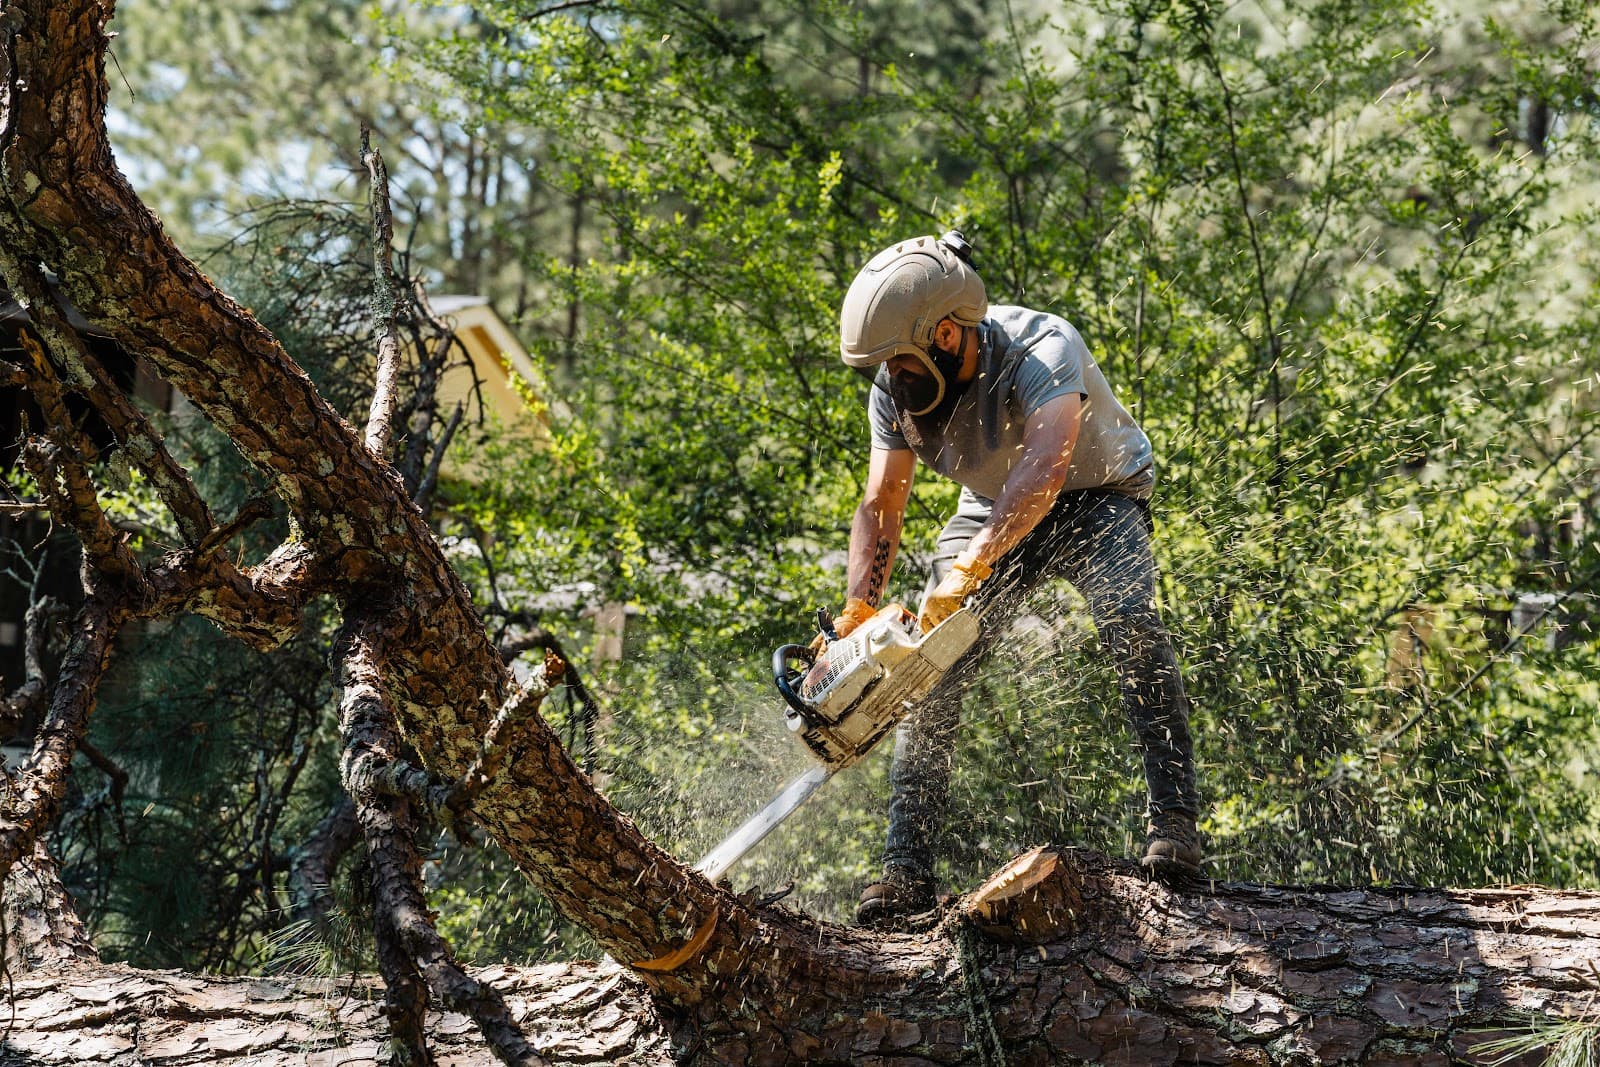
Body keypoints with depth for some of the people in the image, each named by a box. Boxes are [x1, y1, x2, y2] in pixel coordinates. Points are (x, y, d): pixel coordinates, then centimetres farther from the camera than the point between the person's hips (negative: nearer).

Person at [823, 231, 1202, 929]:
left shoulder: (1043, 349, -36)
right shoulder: (897, 388, -17)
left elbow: (1045, 466, -52)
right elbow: (881, 507, -12)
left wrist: (967, 569, -61)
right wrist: (858, 610, -27)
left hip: (1095, 497, -5)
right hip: (993, 509, 5)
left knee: (1129, 621, -33)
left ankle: (1174, 821, -26)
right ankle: (907, 871, -2)